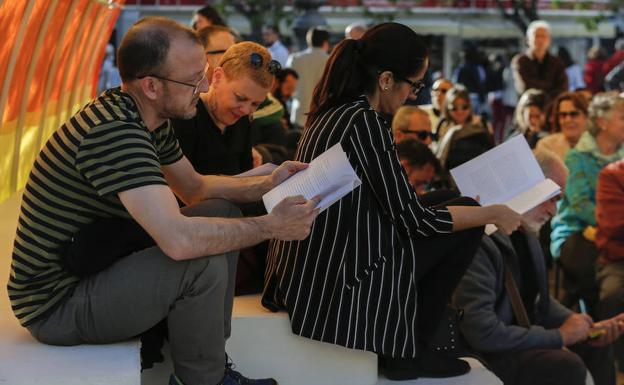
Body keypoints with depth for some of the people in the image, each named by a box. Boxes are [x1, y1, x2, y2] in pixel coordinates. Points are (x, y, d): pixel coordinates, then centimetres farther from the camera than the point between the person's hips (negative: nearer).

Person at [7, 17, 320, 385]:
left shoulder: (151, 119, 2)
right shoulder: (113, 132, -30)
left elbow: (194, 187, 17)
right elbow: (179, 240, -38)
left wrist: (266, 185, 1)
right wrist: (271, 226, -25)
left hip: (96, 267, 10)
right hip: (57, 306, -10)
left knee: (222, 211, 6)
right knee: (203, 265, -27)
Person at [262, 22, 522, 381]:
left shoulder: (330, 114, 8)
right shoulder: (365, 122, -19)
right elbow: (413, 219, -14)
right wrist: (494, 213, -2)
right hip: (338, 285, -9)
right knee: (467, 222, 2)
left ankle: (405, 340, 23)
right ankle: (408, 350, 9)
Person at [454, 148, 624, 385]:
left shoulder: (524, 230, 6)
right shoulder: (480, 242, -26)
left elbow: (538, 301, 17)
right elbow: (482, 332, -29)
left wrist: (588, 328, 1)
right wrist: (559, 336, -18)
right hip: (481, 354, -10)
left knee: (594, 348, 11)